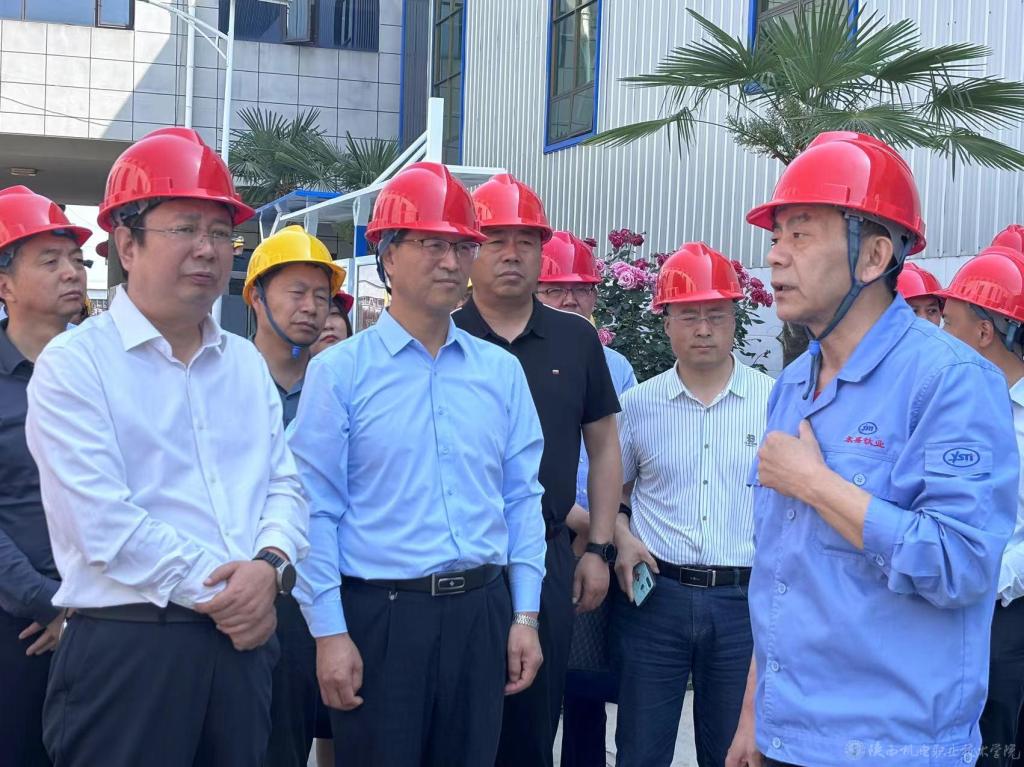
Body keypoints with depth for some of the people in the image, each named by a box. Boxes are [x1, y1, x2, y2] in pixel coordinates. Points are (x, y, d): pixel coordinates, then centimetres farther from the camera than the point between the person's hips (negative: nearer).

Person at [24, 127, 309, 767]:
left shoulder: (248, 365, 15)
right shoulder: (74, 364, -5)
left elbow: (284, 485, 9)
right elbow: (103, 522, -14)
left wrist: (270, 565, -11)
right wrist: (220, 591, -13)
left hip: (243, 643, 6)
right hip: (126, 649, -5)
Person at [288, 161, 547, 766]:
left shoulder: (502, 372, 8)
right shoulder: (340, 372, -3)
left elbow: (522, 499, 9)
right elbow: (318, 511, -6)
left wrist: (525, 616, 4)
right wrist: (330, 633, -10)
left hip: (481, 612, 4)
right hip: (380, 614, -4)